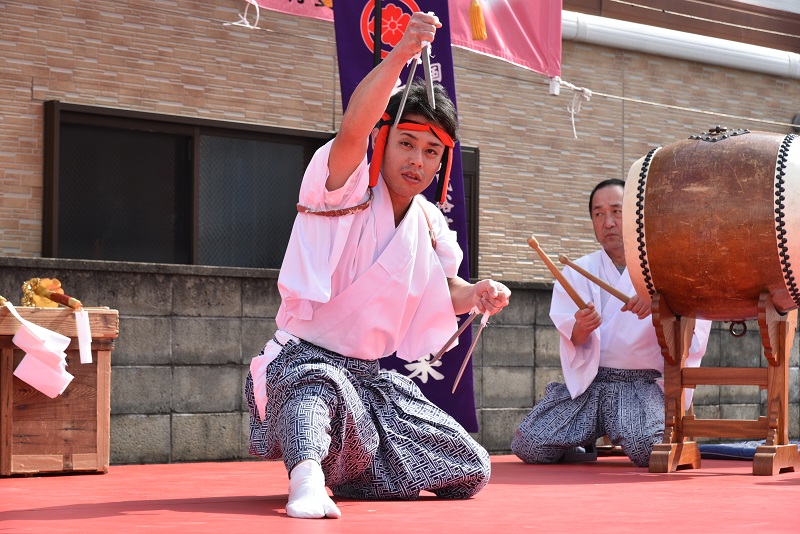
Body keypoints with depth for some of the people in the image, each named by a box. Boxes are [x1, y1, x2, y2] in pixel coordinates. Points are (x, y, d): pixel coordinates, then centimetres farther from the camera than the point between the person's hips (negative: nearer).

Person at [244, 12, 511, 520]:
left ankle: (346, 467, 19)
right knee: (319, 385, -45)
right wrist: (401, 54, -47)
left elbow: (444, 289, 23)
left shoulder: (430, 224, 8)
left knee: (472, 471, 4)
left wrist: (475, 294, -2)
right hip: (304, 361, -7)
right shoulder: (347, 187, -11)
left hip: (371, 377, 7)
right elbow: (353, 129, -33)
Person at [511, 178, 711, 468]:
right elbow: (575, 343, -1)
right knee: (528, 445, -18)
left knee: (651, 450, -32)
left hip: (642, 386, -2)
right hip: (587, 384, 2)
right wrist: (581, 329, -26)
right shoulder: (578, 272, 12)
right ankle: (583, 441, 16)